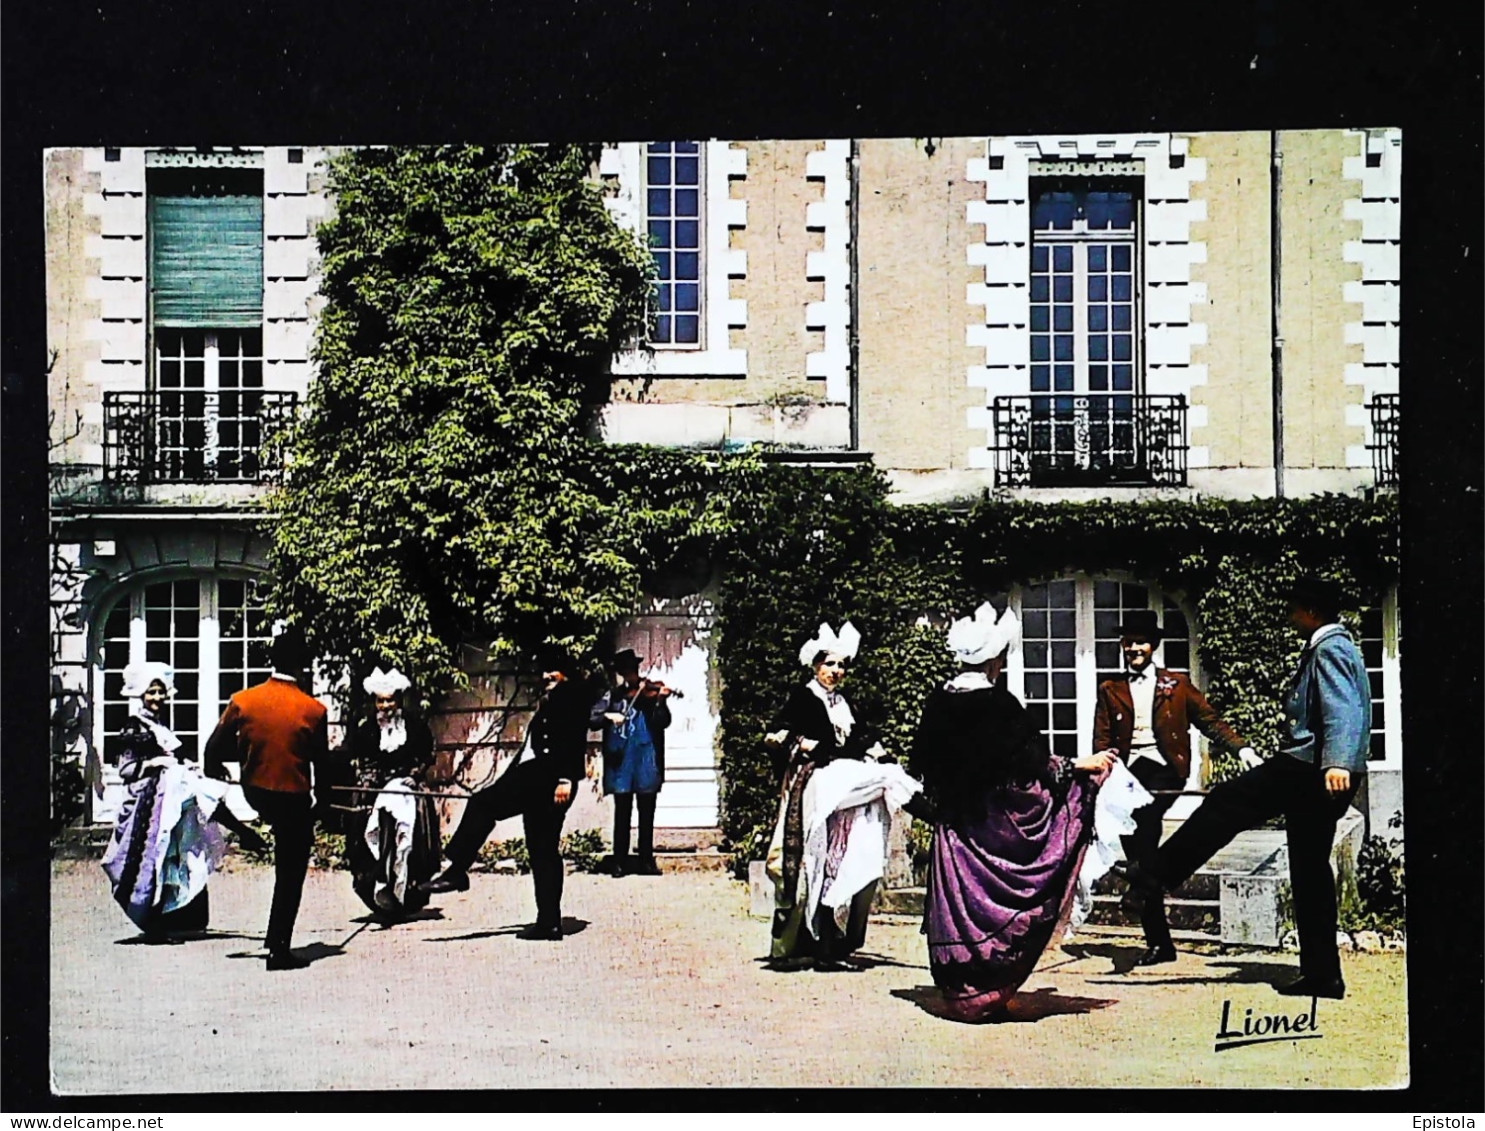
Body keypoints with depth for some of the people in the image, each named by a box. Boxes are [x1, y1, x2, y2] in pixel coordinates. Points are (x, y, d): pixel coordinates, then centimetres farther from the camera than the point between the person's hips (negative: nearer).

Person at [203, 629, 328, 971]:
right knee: (290, 875, 7)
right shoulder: (314, 710, -14)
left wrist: (246, 750, 10)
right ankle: (279, 950, 8)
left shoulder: (242, 701, -10)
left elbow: (214, 752, -7)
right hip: (295, 801, -3)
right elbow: (322, 764, -3)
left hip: (256, 794, 3)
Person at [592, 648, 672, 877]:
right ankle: (619, 862, 9)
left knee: (647, 813, 5)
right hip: (620, 760, 1)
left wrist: (660, 701, -21)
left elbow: (663, 722, -6)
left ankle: (646, 860, 12)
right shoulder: (614, 695, 8)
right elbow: (592, 719, 1)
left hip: (646, 760, -1)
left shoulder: (650, 692, 3)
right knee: (622, 813, 5)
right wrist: (608, 715, -17)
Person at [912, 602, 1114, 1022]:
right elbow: (1029, 761, -12)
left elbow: (922, 760, 11)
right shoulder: (998, 703, -15)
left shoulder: (938, 701, 2)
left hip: (953, 822, 6)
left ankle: (958, 990, 15)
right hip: (993, 823, -5)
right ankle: (984, 993, 7)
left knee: (956, 900, 9)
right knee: (990, 903, 3)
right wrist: (1080, 766, -1)